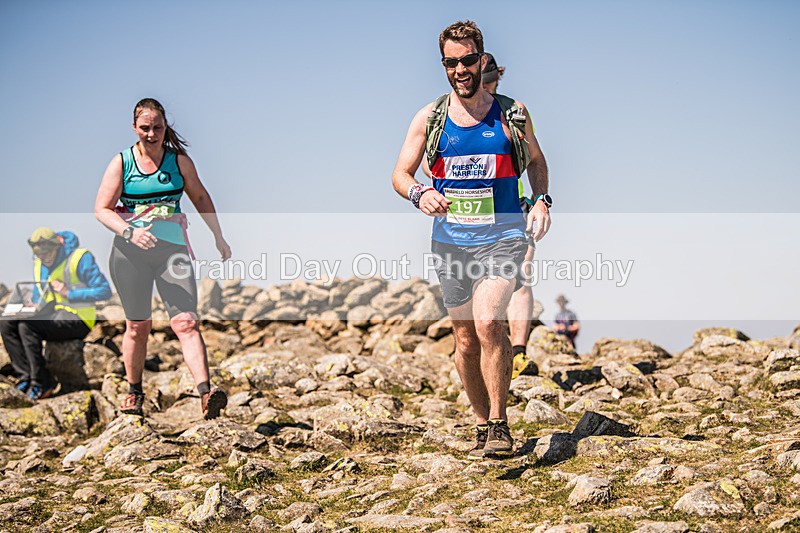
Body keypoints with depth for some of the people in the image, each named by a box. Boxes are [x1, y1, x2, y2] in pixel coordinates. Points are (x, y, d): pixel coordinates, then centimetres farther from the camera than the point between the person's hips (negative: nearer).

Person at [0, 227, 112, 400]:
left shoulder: (79, 258, -10)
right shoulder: (38, 264, 12)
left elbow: (104, 291, -15)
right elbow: (38, 296, 23)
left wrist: (69, 293, -20)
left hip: (77, 319, -8)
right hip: (50, 315, 8)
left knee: (26, 327, -28)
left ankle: (42, 385, -22)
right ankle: (26, 375, -16)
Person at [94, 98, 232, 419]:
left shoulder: (179, 160, 5)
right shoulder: (122, 163, 1)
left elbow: (200, 198, 19)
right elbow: (102, 209, -2)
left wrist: (219, 237, 20)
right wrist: (129, 232, -20)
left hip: (173, 249, 0)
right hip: (130, 252, 0)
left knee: (186, 321, -14)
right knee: (137, 326, 8)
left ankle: (206, 394, -25)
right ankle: (134, 392, 28)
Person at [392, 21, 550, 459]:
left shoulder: (511, 113, 0)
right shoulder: (429, 118, 1)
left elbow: (536, 161, 16)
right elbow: (400, 174, 1)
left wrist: (542, 201, -2)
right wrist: (419, 194, -22)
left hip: (502, 238, -2)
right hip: (451, 242, 3)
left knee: (488, 323, -23)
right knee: (465, 339, 9)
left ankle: (499, 423, -12)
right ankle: (483, 424, 25)